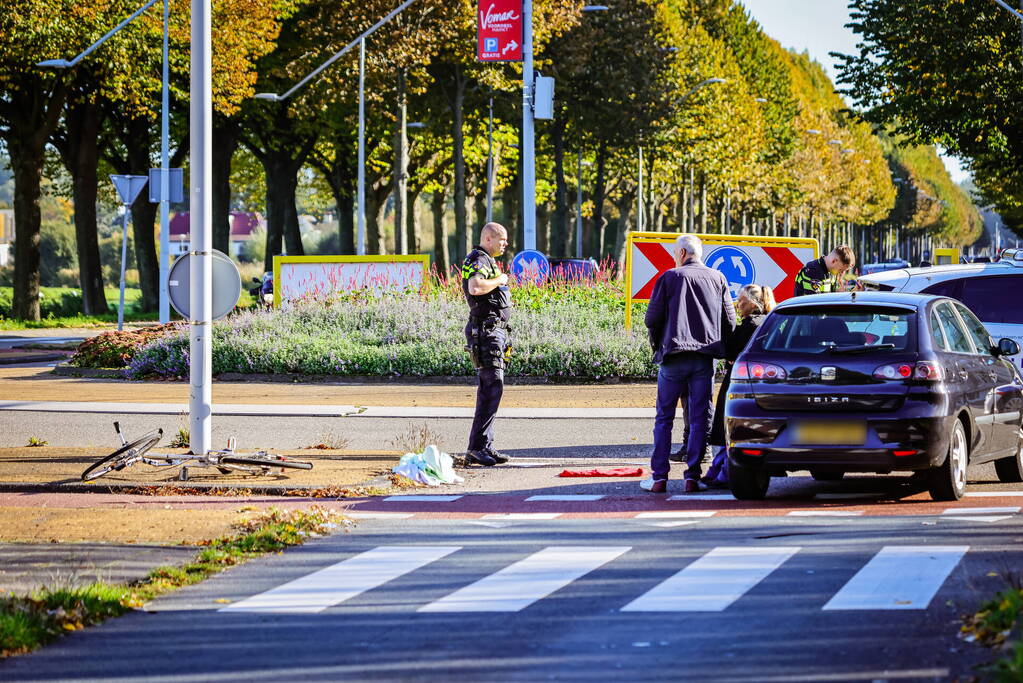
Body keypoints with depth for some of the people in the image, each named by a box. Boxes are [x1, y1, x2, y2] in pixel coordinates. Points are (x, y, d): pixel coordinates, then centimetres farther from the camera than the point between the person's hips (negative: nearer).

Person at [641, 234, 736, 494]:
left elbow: (652, 318, -1)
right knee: (699, 418, 5)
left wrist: (657, 345, 15)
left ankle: (659, 477, 1)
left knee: (664, 418, 5)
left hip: (673, 356, -2)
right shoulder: (717, 278, 8)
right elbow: (729, 319, 8)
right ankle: (692, 476, -1)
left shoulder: (669, 277, 0)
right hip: (705, 358, 2)